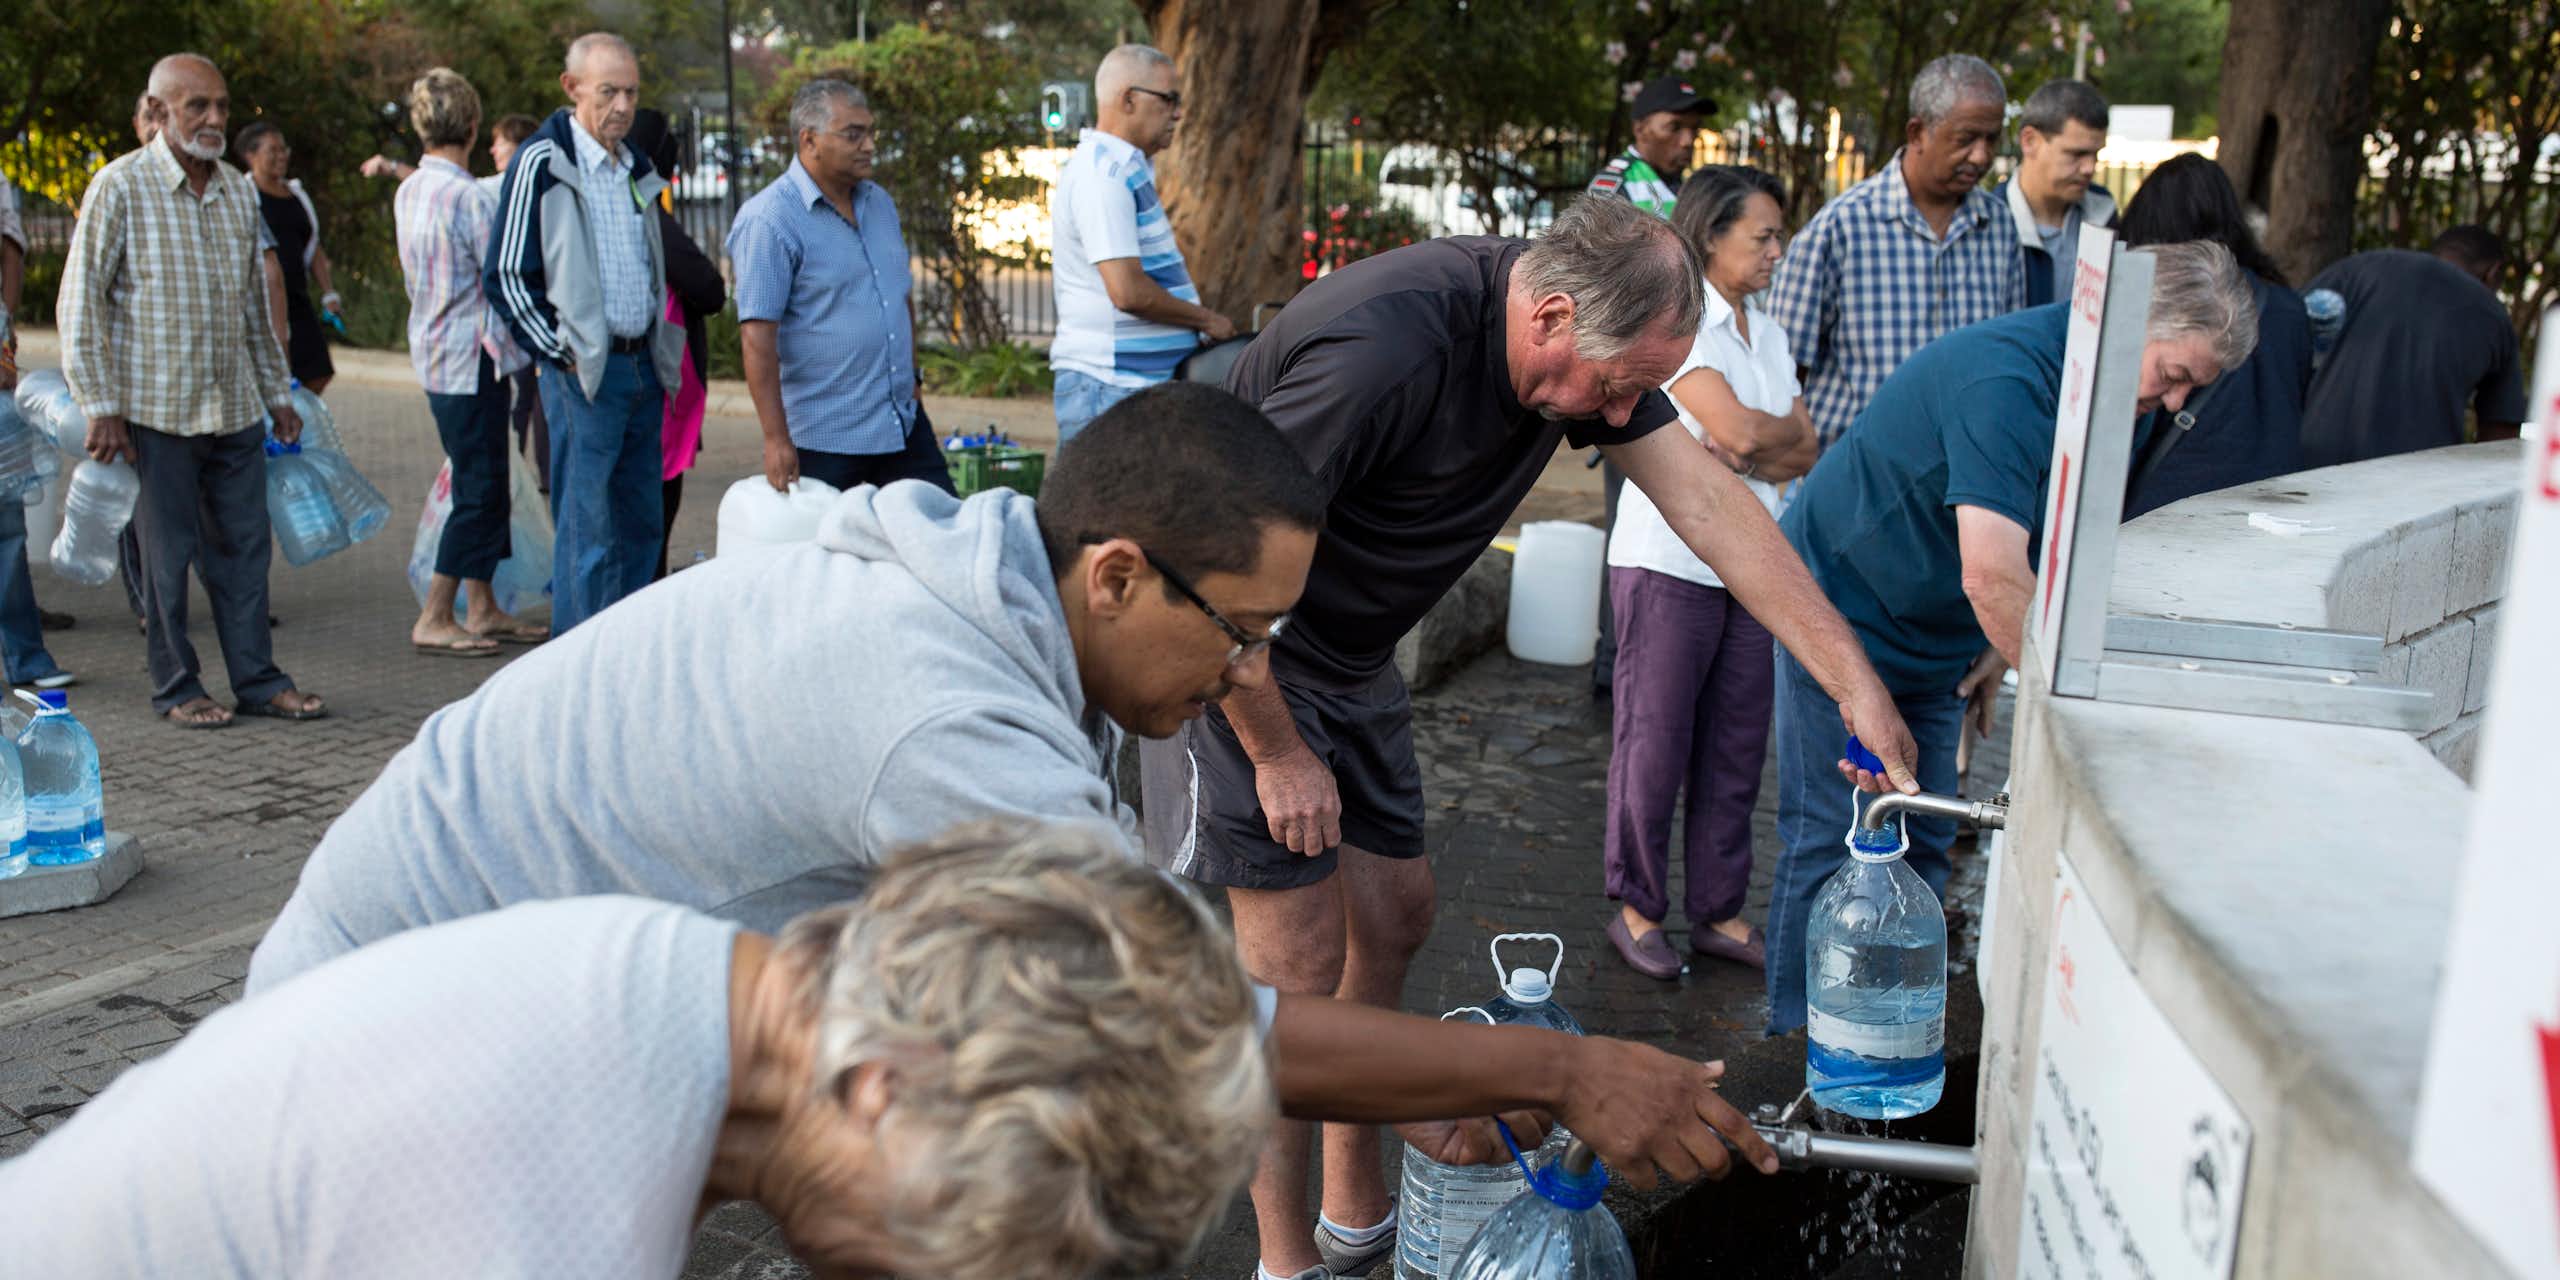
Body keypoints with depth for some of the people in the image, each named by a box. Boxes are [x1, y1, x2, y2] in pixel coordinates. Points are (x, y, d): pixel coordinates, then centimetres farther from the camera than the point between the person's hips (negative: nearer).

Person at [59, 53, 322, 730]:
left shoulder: (238, 191, 12)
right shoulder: (120, 186, -5)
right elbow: (81, 300, -6)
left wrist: (278, 393, 20)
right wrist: (100, 405, -11)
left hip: (235, 408, 5)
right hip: (156, 411, -5)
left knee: (244, 547, 7)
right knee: (167, 553, 3)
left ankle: (257, 679, 15)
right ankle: (175, 687, 13)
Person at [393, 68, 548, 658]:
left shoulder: (409, 191, 10)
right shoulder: (469, 197, -17)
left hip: (434, 355, 9)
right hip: (471, 358, -9)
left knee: (481, 486, 14)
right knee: (479, 491, -4)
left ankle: (483, 609, 19)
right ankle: (434, 620, 0)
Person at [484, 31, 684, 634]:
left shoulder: (637, 168, 14)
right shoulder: (541, 164, -8)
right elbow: (505, 277, -8)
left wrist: (663, 347, 15)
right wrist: (561, 353, -11)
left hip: (644, 365, 7)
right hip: (584, 372, -7)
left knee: (641, 523, 11)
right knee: (587, 532, -4)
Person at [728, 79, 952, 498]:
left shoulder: (878, 202, 11)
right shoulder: (768, 222, -13)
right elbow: (758, 338, -18)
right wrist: (776, 439, -21)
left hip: (905, 425, 7)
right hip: (825, 439, -7)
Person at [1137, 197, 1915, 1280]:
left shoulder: (1583, 335, -6)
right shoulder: (1381, 349, -33)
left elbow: (1708, 505, -7)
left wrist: (1855, 681, -12)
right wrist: (1280, 755, -18)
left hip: (1347, 656, 8)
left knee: (1392, 916, 12)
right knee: (1299, 958, -6)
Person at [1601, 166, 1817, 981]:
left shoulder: (1765, 330, 16)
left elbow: (1806, 453, 9)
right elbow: (1740, 430, -19)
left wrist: (1748, 453, -9)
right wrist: (1784, 434, 1)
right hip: (1671, 558, -7)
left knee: (1736, 746, 9)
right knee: (1655, 740, 1)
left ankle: (1718, 912, 20)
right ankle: (1637, 909, 15)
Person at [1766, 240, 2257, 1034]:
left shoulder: (2125, 403, -1)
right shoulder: (2007, 379, -30)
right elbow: (1992, 578, -38)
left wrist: (2000, 651, 4)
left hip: (1942, 641, 8)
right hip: (1845, 607, -8)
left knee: (1922, 846, 9)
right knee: (1832, 839, -4)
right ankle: (1801, 1037, 8)